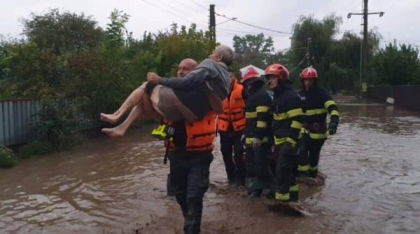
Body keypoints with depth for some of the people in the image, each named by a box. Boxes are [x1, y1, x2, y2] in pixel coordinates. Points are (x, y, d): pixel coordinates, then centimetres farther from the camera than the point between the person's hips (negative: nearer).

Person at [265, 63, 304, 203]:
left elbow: (297, 120, -20)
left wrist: (291, 140, -24)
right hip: (279, 140, 10)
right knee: (283, 169, 16)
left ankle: (282, 198, -2)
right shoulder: (277, 96, 16)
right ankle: (291, 194, 29)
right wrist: (273, 138, 23)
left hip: (288, 141, -10)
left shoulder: (291, 96, -14)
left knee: (282, 170, -9)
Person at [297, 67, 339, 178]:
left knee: (314, 155, 9)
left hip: (318, 130, -3)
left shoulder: (321, 93, -9)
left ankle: (312, 175, 29)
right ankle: (302, 174, -1)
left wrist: (333, 121, -38)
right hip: (305, 129, 3)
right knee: (302, 151, -15)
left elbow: (332, 107, -21)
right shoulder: (300, 95, 6)